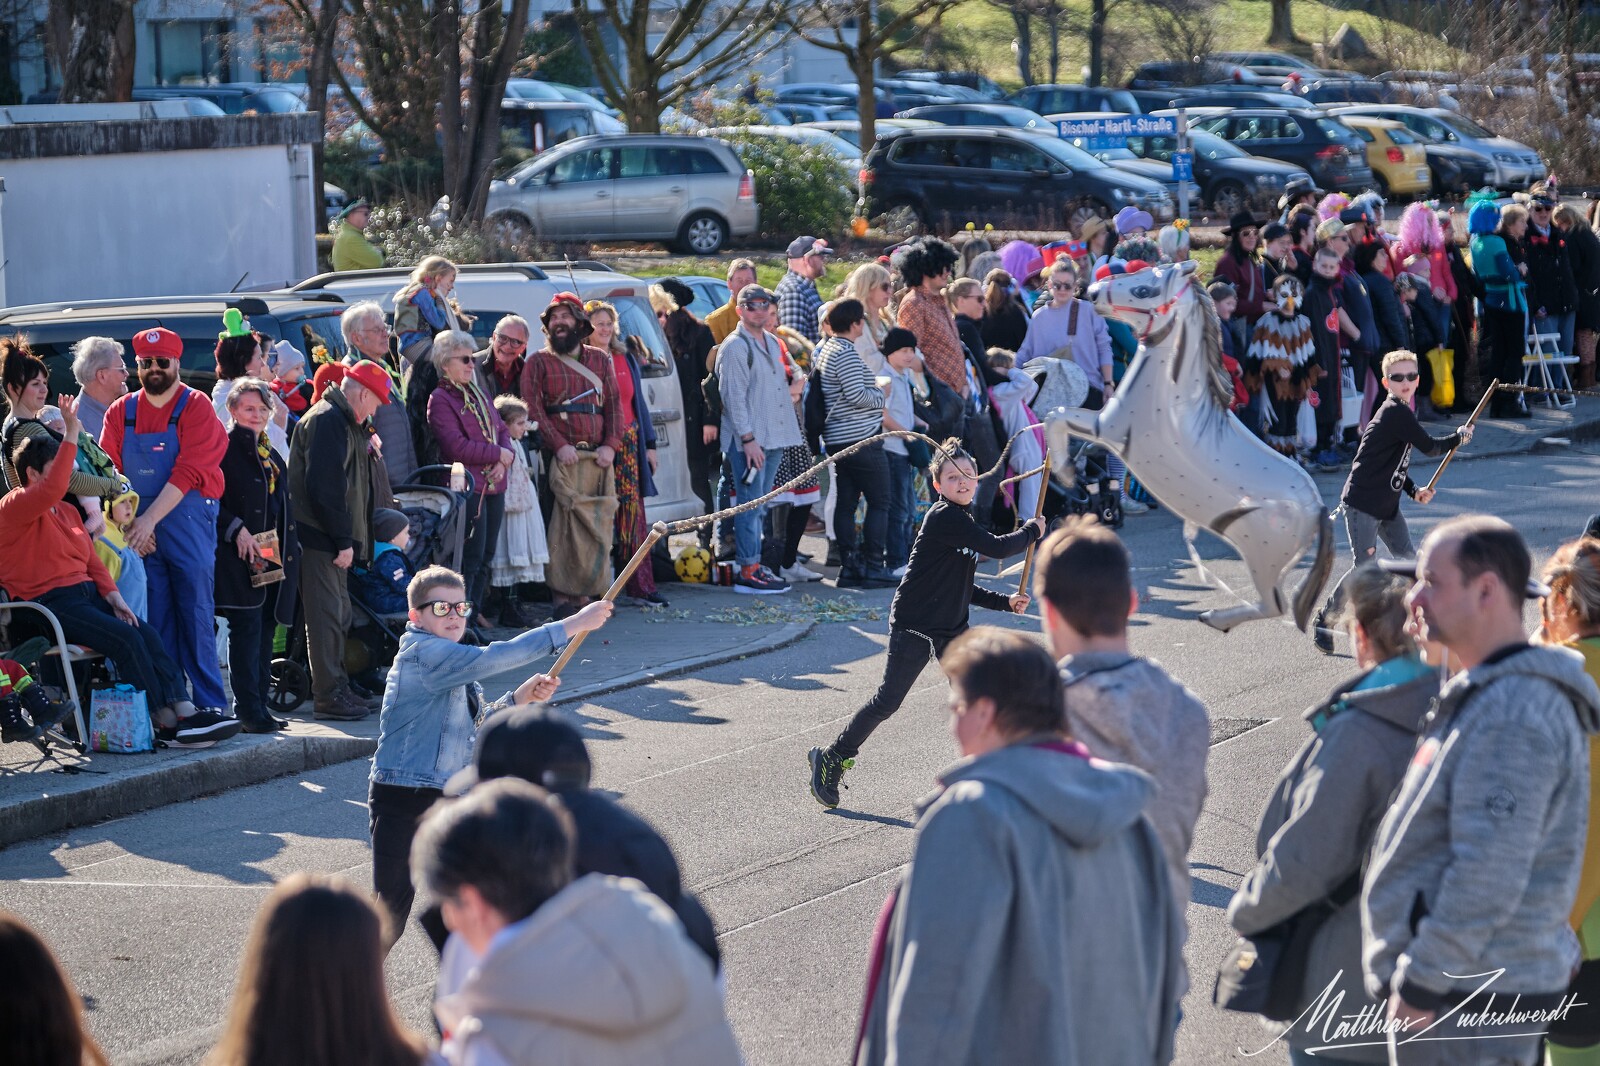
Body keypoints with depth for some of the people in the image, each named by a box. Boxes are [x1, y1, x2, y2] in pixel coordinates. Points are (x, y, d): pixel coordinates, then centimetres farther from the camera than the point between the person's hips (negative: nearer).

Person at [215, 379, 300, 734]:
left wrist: (289, 549, 15)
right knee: (247, 627, -10)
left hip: (273, 558, 8)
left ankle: (257, 704, 13)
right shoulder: (224, 449, -3)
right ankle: (249, 709, -10)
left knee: (266, 628, 8)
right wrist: (236, 530, -20)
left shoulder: (272, 456, 21)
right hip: (240, 558, -8)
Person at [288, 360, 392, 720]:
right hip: (320, 538, -11)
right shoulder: (327, 420, -15)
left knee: (338, 615, 15)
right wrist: (343, 540, -21)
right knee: (326, 615, -8)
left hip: (330, 539, 11)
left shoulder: (341, 421, 19)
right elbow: (324, 486, -22)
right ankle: (329, 696, -6)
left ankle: (337, 689, 22)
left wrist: (346, 538, 19)